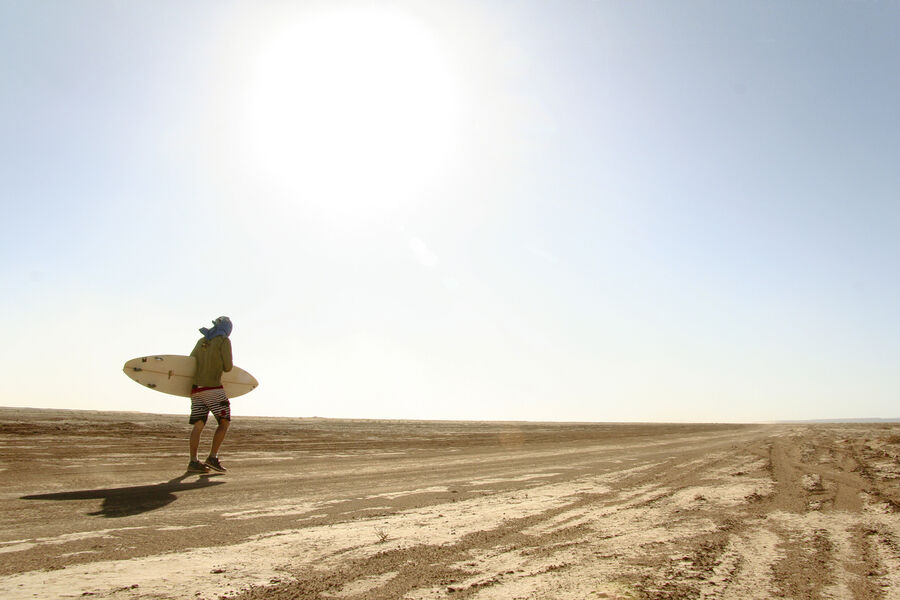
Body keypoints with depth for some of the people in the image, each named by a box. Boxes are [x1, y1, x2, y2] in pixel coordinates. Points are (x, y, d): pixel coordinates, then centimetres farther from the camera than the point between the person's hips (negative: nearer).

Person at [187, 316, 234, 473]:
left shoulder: (201, 341, 17)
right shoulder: (224, 341, -2)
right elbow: (227, 367, -5)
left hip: (196, 388, 6)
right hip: (213, 388, -6)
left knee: (198, 425, 5)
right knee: (224, 422, 3)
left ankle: (193, 462, 2)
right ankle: (213, 457, -3)